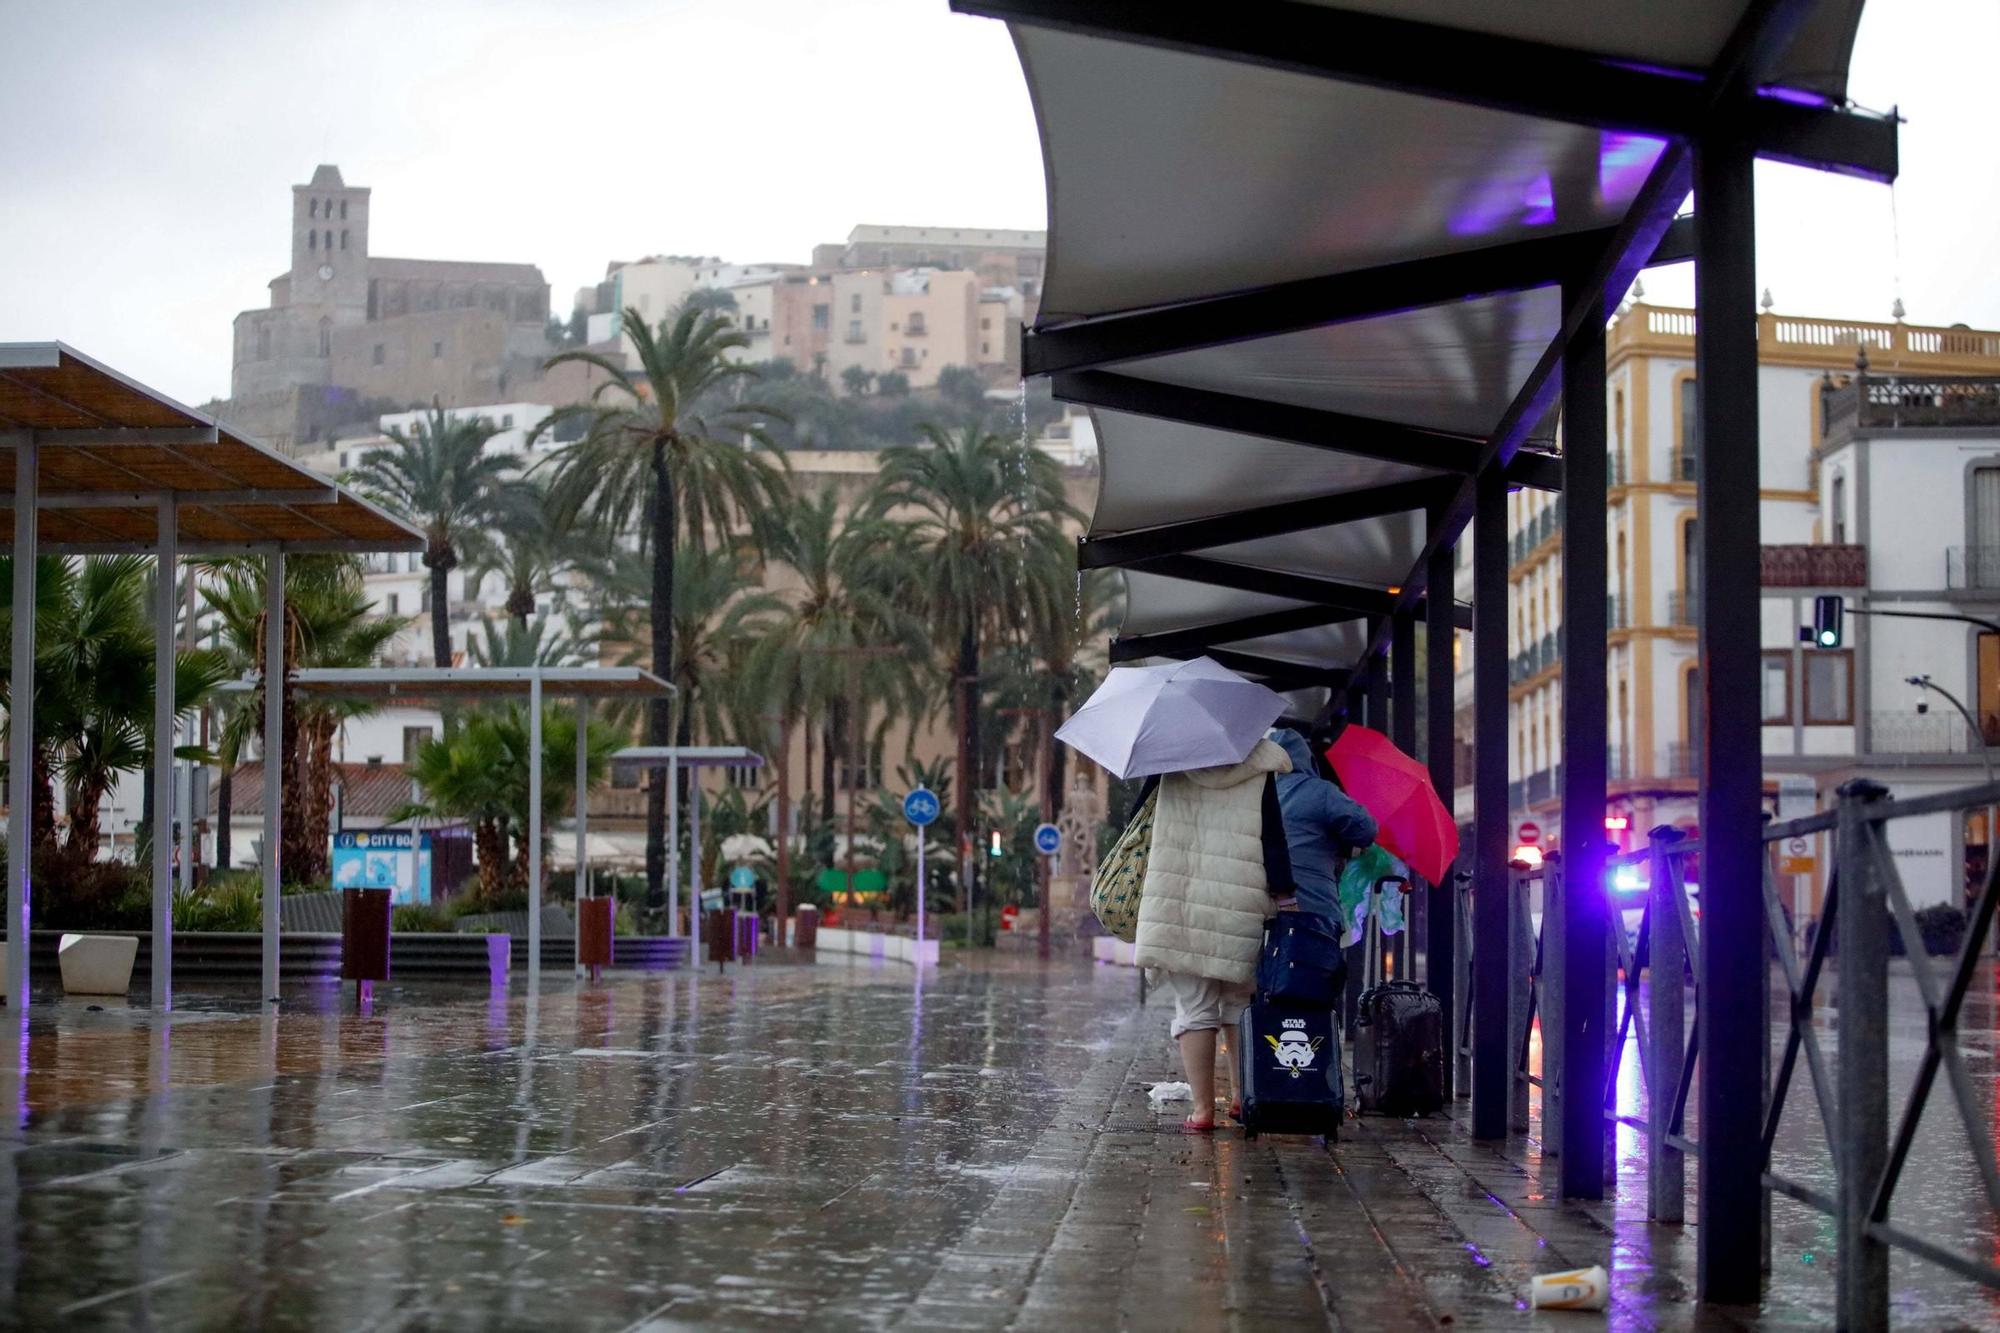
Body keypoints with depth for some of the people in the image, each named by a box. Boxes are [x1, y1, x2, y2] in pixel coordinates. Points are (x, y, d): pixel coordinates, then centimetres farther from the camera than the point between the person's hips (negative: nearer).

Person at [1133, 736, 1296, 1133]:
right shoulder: (1262, 768, -4)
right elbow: (1273, 837, -7)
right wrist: (1283, 892, -4)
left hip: (1179, 904, 1)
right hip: (1240, 909, -1)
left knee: (1194, 1008, 5)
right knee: (1240, 1004, 18)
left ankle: (1202, 1108, 2)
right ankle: (1241, 1095, 21)